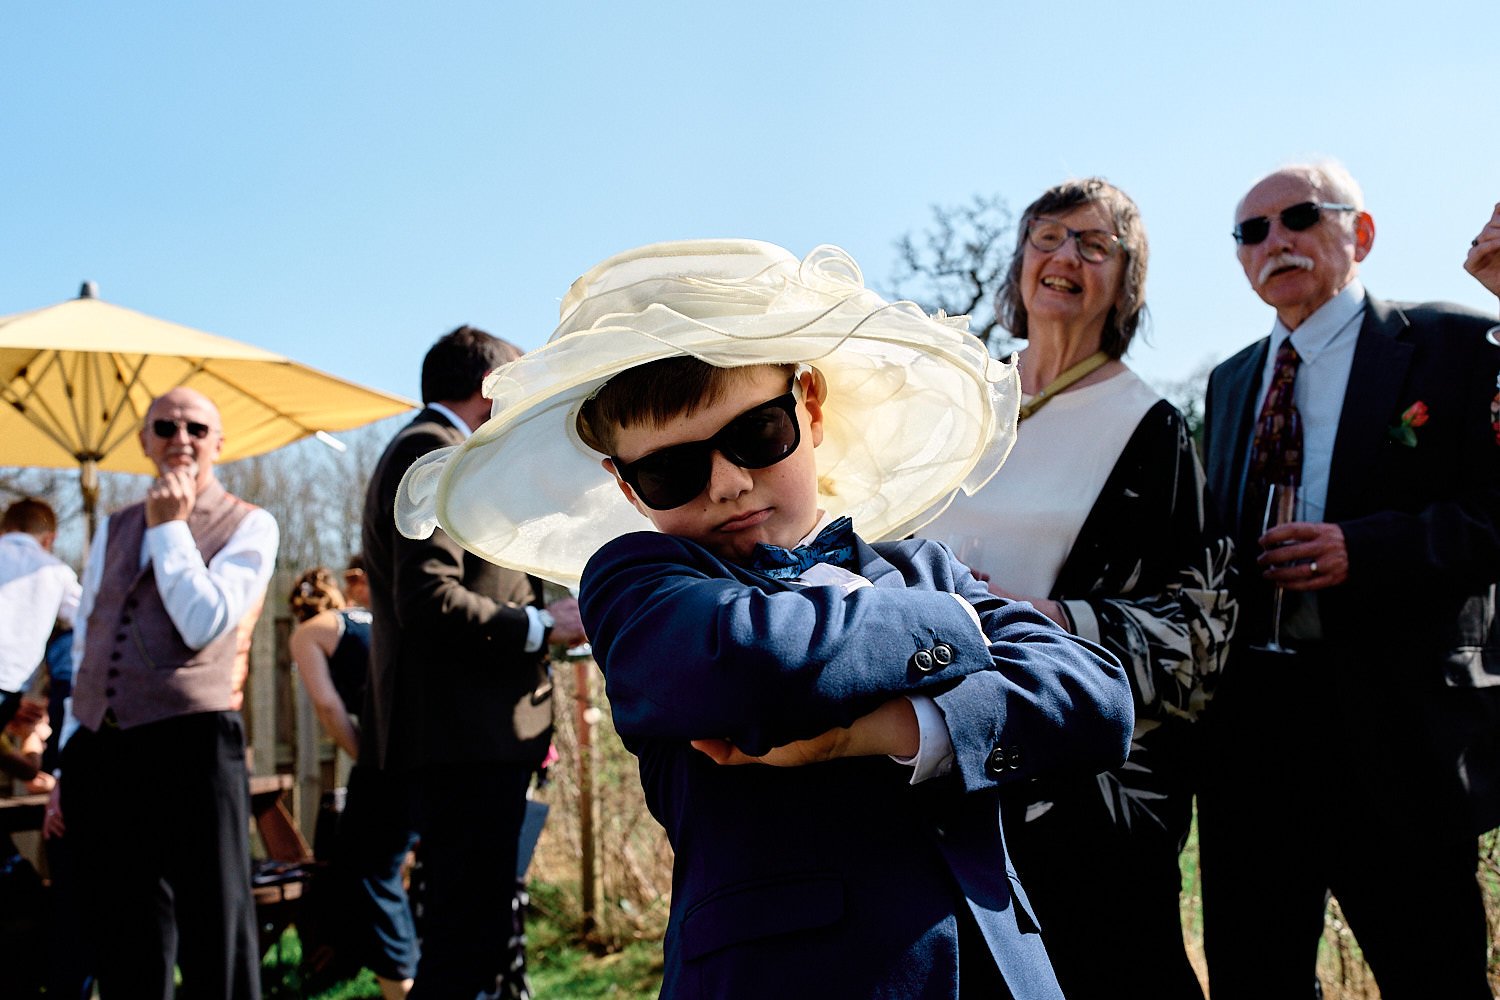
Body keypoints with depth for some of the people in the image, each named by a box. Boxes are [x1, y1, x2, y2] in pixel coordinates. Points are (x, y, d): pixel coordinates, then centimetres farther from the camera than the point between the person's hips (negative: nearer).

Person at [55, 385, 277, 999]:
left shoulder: (249, 527, 2)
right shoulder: (113, 531, 17)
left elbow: (204, 624, -12)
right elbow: (83, 653, 18)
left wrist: (169, 526, -6)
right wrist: (70, 765, 15)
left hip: (190, 747, -5)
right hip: (97, 756, 5)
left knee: (215, 945, 0)